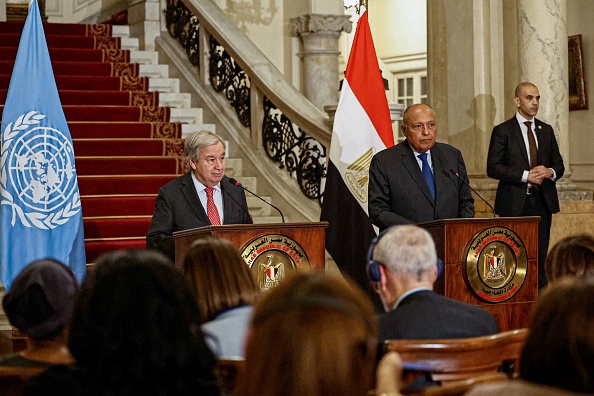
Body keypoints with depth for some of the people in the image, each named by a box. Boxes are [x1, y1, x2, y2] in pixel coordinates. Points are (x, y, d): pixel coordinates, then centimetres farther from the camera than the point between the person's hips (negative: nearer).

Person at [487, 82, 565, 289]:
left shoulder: (546, 130, 15)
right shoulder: (503, 131, -1)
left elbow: (559, 165, 18)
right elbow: (493, 168, -8)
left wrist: (549, 172, -6)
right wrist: (525, 176, -14)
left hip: (542, 202, 4)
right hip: (514, 203, -4)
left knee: (540, 255, 4)